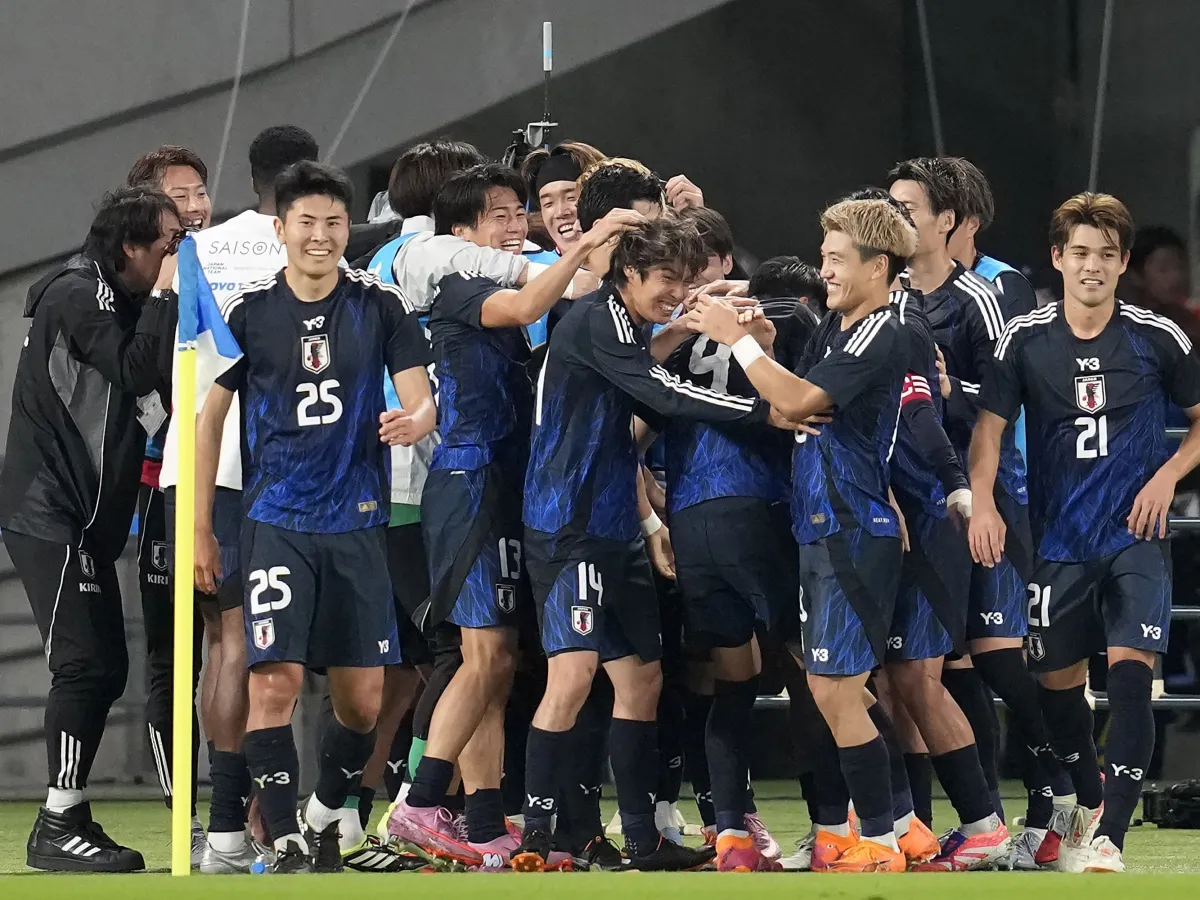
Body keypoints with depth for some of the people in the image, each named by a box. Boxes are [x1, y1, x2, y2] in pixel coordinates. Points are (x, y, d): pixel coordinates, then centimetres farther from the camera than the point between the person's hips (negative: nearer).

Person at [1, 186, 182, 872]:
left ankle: (69, 817, 17)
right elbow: (137, 373, -21)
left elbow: (145, 389, 15)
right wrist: (164, 298, -14)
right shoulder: (77, 297, -12)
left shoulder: (115, 300, 18)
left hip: (86, 519, 10)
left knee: (104, 668, 11)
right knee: (87, 664, -13)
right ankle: (58, 829, -10)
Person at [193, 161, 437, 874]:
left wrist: (414, 421, -26)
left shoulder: (380, 304, 2)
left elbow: (422, 400, 0)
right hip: (278, 520, -2)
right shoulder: (249, 312, 0)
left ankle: (325, 820, 29)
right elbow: (210, 417, 6)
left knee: (363, 699, 5)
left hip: (358, 520, 2)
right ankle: (287, 843, -10)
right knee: (275, 680, -16)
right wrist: (201, 530, 4)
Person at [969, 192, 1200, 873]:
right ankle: (1090, 804, 37)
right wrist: (983, 503, -15)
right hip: (1058, 538, 2)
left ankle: (1110, 838, -18)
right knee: (1058, 680, 10)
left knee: (1130, 671, -17)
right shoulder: (1026, 339, 0)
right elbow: (990, 426, 0)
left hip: (1136, 536, -2)